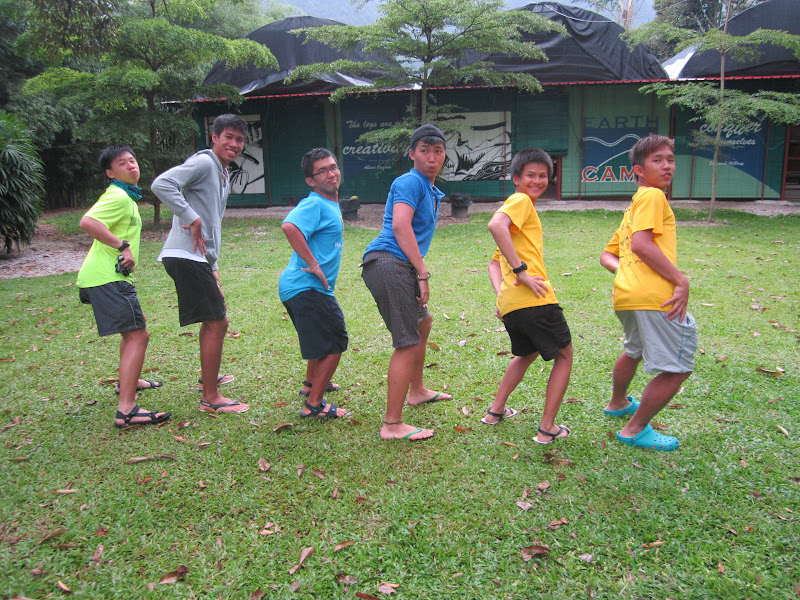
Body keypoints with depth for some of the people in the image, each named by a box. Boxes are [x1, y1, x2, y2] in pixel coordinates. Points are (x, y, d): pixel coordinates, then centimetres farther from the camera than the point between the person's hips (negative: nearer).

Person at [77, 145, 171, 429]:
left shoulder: (126, 197, 21)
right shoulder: (118, 197, -12)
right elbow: (87, 222, -28)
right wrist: (123, 245, -25)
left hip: (113, 276, 11)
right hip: (108, 278, -11)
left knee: (133, 332, 27)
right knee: (137, 336, -16)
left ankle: (128, 381, 48)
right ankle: (126, 410, -22)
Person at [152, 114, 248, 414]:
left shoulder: (223, 175, 21)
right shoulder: (203, 162, -9)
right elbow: (162, 184, -26)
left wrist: (212, 267, 22)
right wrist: (192, 219, -24)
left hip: (201, 259, 10)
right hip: (186, 257, -10)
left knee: (215, 321, 23)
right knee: (216, 323, -8)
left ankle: (208, 376, 43)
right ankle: (210, 398, 0)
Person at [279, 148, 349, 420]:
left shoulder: (331, 204, 16)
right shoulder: (314, 204, -16)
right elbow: (289, 226, -36)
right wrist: (313, 265, -30)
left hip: (313, 287, 11)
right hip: (307, 287, -11)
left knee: (323, 336, 29)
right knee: (335, 342, -4)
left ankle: (311, 383, 48)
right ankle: (314, 405, 3)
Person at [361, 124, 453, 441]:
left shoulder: (431, 191, 25)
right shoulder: (409, 182, -8)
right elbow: (400, 225, -22)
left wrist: (419, 273, 21)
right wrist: (423, 273, -23)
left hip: (399, 267, 11)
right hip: (388, 263, -11)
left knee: (423, 322, 29)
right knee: (408, 343, -13)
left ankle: (417, 391, 47)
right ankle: (392, 424, -10)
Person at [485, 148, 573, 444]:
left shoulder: (523, 206, 26)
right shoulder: (521, 201, -3)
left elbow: (495, 262, 23)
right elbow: (496, 224, -26)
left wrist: (501, 292, 7)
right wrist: (521, 270, -25)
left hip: (510, 305, 9)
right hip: (534, 299, -9)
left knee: (527, 352, 31)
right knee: (564, 355, 10)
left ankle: (496, 411, 32)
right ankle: (547, 428, 9)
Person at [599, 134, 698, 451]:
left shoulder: (633, 207, 28)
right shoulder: (652, 196, -1)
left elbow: (607, 255, 27)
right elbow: (641, 244, -16)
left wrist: (625, 270, 7)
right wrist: (681, 280, -15)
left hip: (626, 294, 10)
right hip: (654, 295, -10)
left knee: (635, 350, 34)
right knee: (678, 368, -1)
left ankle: (618, 404, 55)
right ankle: (635, 429, 9)